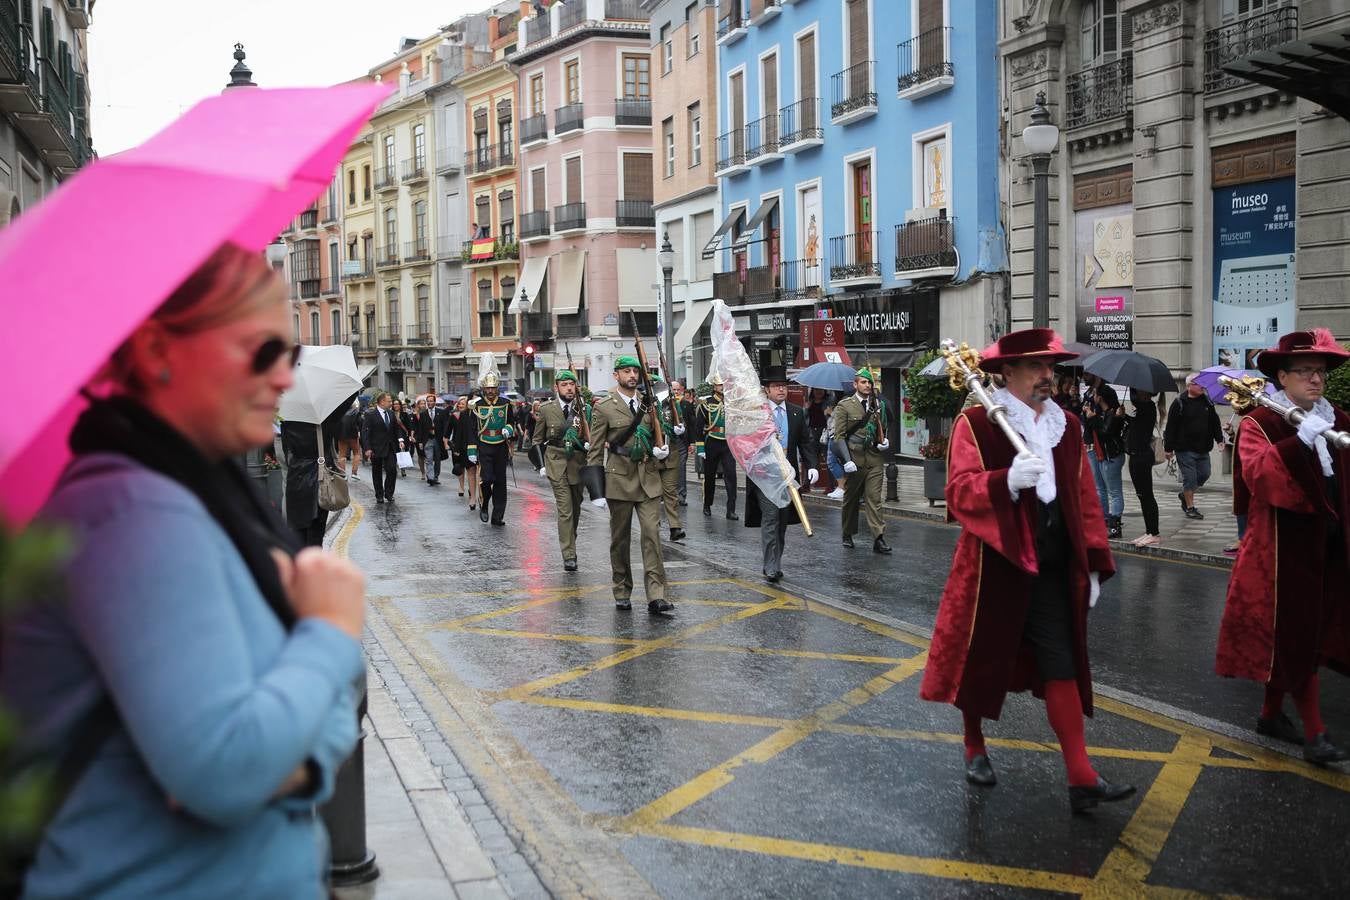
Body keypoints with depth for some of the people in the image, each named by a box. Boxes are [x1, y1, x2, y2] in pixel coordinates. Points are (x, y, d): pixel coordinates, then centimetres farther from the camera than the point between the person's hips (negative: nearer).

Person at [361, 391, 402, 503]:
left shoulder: (391, 413, 8)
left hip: (390, 448, 4)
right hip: (376, 449, -4)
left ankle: (389, 493, 10)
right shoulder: (370, 414, -10)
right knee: (377, 473, 7)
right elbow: (365, 432, -12)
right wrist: (367, 448, -18)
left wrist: (400, 439, 0)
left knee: (392, 470, -6)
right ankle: (379, 496, 17)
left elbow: (397, 427, 18)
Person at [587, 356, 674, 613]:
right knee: (620, 538, 7)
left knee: (652, 533, -8)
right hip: (619, 477, -3)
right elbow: (595, 451, -2)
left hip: (648, 478, 3)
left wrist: (662, 450, 0)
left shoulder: (648, 404, 11)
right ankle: (622, 593, 19)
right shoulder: (604, 408, -2)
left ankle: (656, 595, -10)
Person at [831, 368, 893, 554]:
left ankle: (879, 538, -8)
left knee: (874, 499, -4)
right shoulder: (844, 406, -1)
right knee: (851, 499, 9)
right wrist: (847, 460, -14)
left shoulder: (879, 405, 11)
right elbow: (839, 435, -5)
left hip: (875, 457, 2)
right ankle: (848, 535, 24)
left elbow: (885, 428, 25)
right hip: (854, 458, -2)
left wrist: (886, 441, 3)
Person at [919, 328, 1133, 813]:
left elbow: (1085, 499, 11)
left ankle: (1081, 778, 1)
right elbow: (960, 490, -19)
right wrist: (1007, 480, -37)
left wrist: (1094, 564, 8)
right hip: (994, 565, -4)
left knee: (1063, 667, 1)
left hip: (1053, 570, 4)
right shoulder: (975, 422, -8)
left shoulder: (1066, 426, 9)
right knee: (982, 661, 10)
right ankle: (975, 747, 34)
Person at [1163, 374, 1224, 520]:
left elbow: (1215, 422, 16)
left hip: (1203, 448, 6)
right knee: (1190, 478, -2)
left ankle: (1185, 495, 31)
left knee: (1204, 475, 9)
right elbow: (1171, 427, -8)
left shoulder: (1207, 402, 9)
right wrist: (1169, 448, -10)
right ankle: (1190, 507, 9)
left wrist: (1219, 439, 5)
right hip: (1185, 449, -6)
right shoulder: (1179, 404, -7)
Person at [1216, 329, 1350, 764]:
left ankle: (1271, 714, 26)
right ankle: (1315, 733, 4)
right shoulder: (1260, 423, -8)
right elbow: (1257, 473, -25)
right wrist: (1300, 440, -33)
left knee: (1315, 633, 13)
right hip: (1283, 548, -7)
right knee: (1294, 637, -3)